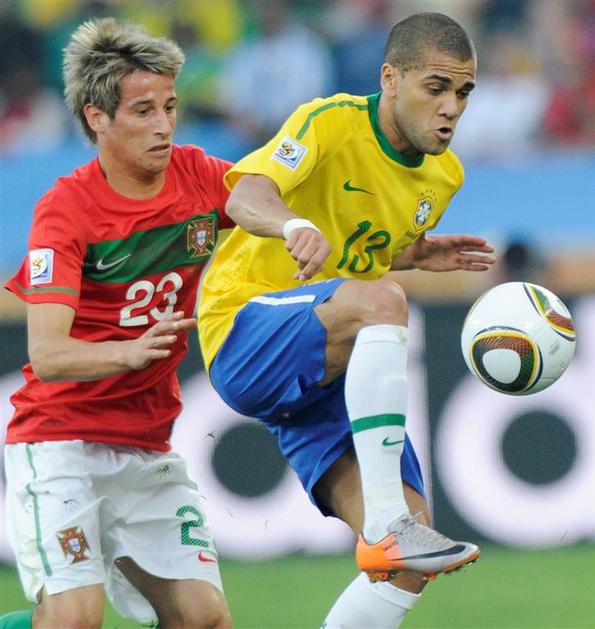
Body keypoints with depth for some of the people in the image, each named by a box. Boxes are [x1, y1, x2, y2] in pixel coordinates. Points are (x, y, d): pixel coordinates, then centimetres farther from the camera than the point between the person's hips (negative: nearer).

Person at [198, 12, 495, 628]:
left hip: (331, 379, 7)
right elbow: (247, 195, -34)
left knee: (406, 566, -8)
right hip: (245, 337, -7)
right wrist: (294, 224, -55)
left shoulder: (444, 175, 9)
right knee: (381, 299, -37)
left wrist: (420, 254, 8)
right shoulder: (332, 122, -14)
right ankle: (386, 527, -39)